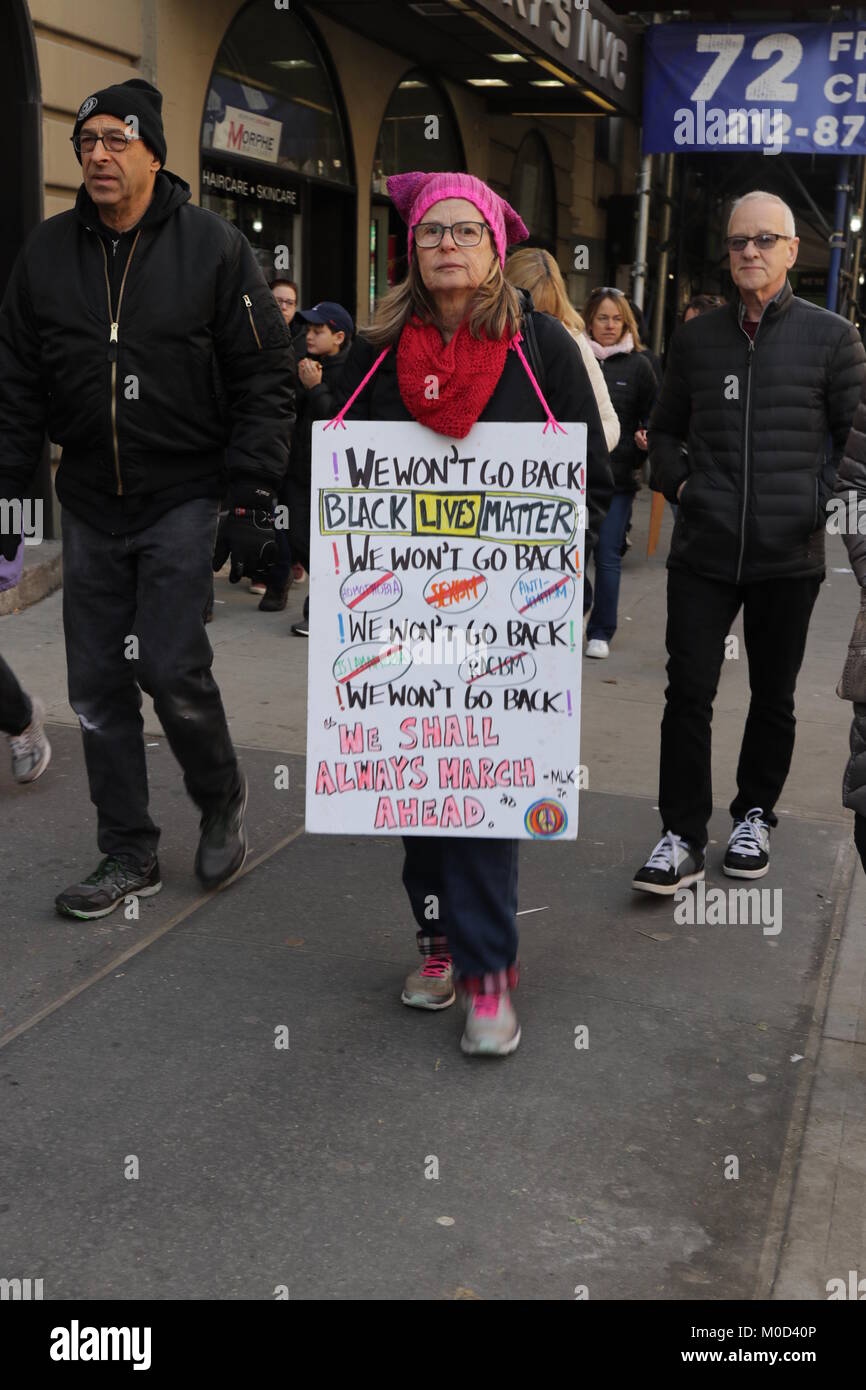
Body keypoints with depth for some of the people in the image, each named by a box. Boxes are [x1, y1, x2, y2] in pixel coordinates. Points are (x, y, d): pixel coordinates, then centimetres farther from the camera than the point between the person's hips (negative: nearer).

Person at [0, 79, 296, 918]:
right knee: (98, 685, 5)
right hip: (90, 503, 4)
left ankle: (222, 798, 19)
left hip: (183, 497, -4)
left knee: (169, 668, -10)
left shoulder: (213, 247, -5)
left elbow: (264, 377, -5)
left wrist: (254, 496, -11)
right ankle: (129, 856, 19)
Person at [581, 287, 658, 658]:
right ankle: (580, 603, 35)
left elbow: (653, 416, 12)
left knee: (608, 555, 1)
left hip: (618, 475, 0)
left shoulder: (637, 365, 5)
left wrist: (647, 438, -8)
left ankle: (600, 632, 11)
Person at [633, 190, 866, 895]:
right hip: (704, 549, 1)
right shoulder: (696, 337, 9)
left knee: (773, 697, 13)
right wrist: (679, 482, 4)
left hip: (788, 554, -1)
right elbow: (665, 429, 20)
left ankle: (755, 816, 31)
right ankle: (683, 837, 6)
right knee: (688, 692, -3)